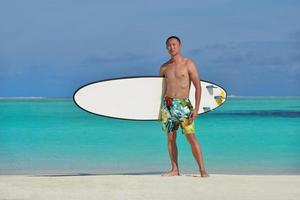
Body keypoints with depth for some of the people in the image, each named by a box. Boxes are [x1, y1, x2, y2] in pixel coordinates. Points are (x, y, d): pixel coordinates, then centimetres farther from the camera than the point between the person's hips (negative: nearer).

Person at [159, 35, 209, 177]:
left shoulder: (188, 64, -1)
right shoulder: (164, 67, 10)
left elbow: (198, 87, -3)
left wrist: (196, 108, -10)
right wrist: (159, 109, 14)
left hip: (183, 104, -4)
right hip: (167, 104, 4)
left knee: (191, 137, -10)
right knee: (170, 138, 5)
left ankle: (202, 170, -9)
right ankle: (175, 169, 11)